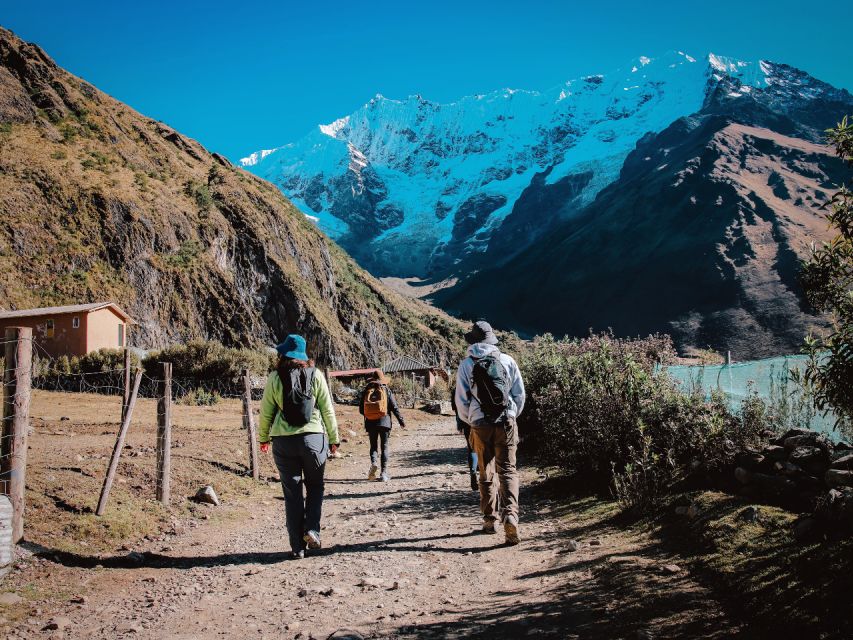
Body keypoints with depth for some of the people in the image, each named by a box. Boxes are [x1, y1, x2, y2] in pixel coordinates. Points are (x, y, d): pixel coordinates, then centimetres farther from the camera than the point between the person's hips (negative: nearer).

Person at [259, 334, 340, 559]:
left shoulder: (275, 378, -1)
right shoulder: (315, 375, 1)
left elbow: (266, 412, 4)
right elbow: (328, 410, 2)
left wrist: (263, 438, 19)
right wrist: (333, 438, 12)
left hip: (283, 441, 0)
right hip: (313, 437, 0)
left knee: (292, 493, 8)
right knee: (315, 486, 19)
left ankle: (298, 547, 10)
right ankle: (312, 530, 1)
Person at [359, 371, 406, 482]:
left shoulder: (366, 391, 5)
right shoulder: (386, 391, 0)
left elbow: (361, 410, 7)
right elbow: (395, 408, -4)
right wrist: (402, 422, 3)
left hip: (371, 423, 1)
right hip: (384, 422, -1)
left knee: (373, 446, 13)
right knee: (384, 447, 6)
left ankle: (374, 463, -16)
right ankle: (384, 473, 2)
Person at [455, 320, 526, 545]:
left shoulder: (466, 364, -1)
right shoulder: (507, 360, 1)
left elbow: (461, 400, 0)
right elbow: (520, 394, 4)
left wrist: (470, 421, 17)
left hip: (481, 425, 0)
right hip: (507, 422, 0)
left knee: (486, 473, 13)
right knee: (508, 470, 1)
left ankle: (489, 519, 19)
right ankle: (510, 514, -18)